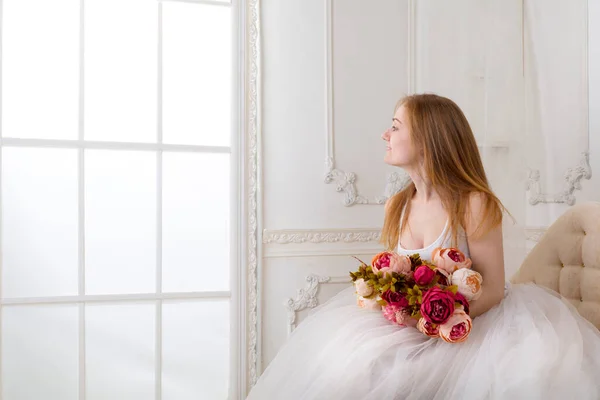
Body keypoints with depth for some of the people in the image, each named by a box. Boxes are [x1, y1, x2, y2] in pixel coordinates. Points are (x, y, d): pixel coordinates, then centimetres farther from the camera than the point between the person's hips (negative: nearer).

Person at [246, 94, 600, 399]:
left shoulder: (474, 204, -15)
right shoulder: (396, 207, 3)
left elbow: (492, 291, -13)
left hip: (473, 322, -3)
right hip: (410, 325, 4)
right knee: (349, 360, -19)